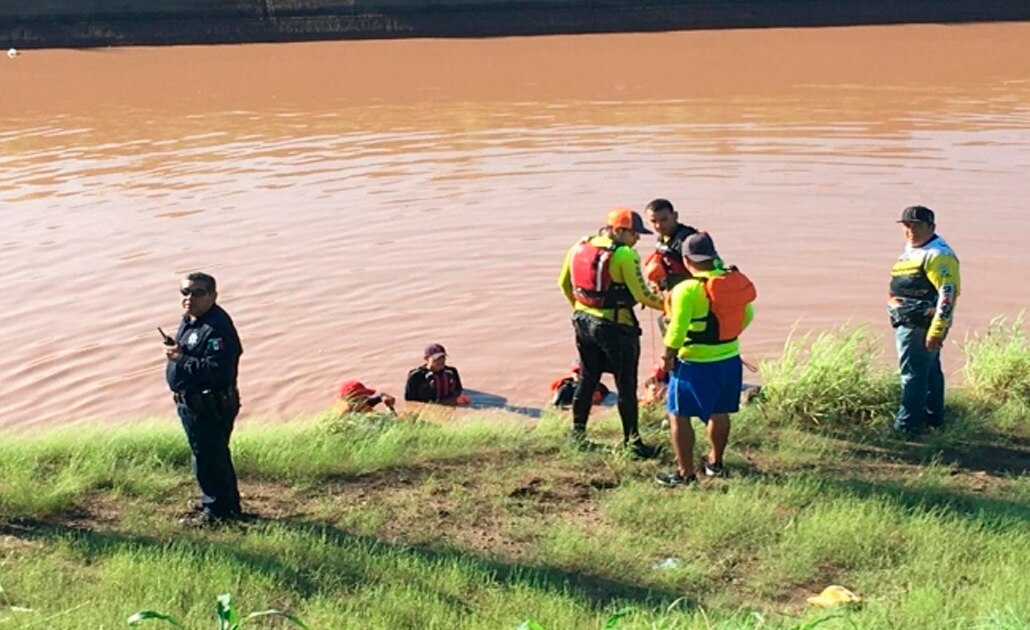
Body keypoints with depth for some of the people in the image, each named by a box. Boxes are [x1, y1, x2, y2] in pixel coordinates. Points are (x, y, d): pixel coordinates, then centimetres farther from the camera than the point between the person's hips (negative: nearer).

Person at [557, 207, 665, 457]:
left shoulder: (579, 248, 4)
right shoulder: (624, 255, -17)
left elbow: (564, 282, 13)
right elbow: (641, 295, -16)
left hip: (583, 321, 7)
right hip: (615, 326, -7)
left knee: (587, 379, 20)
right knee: (626, 386, 4)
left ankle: (578, 432, 27)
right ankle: (632, 441, 10)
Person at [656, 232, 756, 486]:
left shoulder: (686, 290, -20)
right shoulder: (735, 281, -1)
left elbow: (677, 330, -20)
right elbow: (747, 315, 12)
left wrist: (668, 356, -5)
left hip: (695, 363, -7)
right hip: (730, 359, 7)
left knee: (679, 415, 5)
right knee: (719, 412, 22)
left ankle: (686, 473, 6)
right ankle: (715, 462, 38)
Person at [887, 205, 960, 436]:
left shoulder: (938, 255, -17)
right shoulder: (911, 251, 15)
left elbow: (949, 293, -23)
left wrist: (937, 330, -26)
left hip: (921, 326, -10)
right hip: (908, 323, 10)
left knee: (914, 374, -8)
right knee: (929, 372, 19)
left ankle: (906, 426, -5)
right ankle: (933, 419, 30)